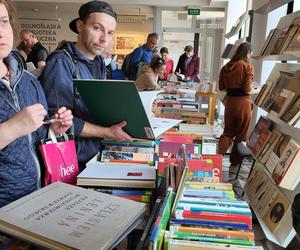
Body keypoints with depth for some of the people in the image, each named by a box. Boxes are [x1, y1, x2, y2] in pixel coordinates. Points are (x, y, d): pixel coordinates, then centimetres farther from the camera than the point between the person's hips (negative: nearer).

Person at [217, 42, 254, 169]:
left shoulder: (226, 67, 4)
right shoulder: (248, 67, -10)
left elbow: (221, 87, 7)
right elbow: (248, 89, -14)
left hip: (229, 101, 5)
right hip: (243, 102, -5)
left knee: (228, 131, 19)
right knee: (241, 134, 9)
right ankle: (235, 162, 18)